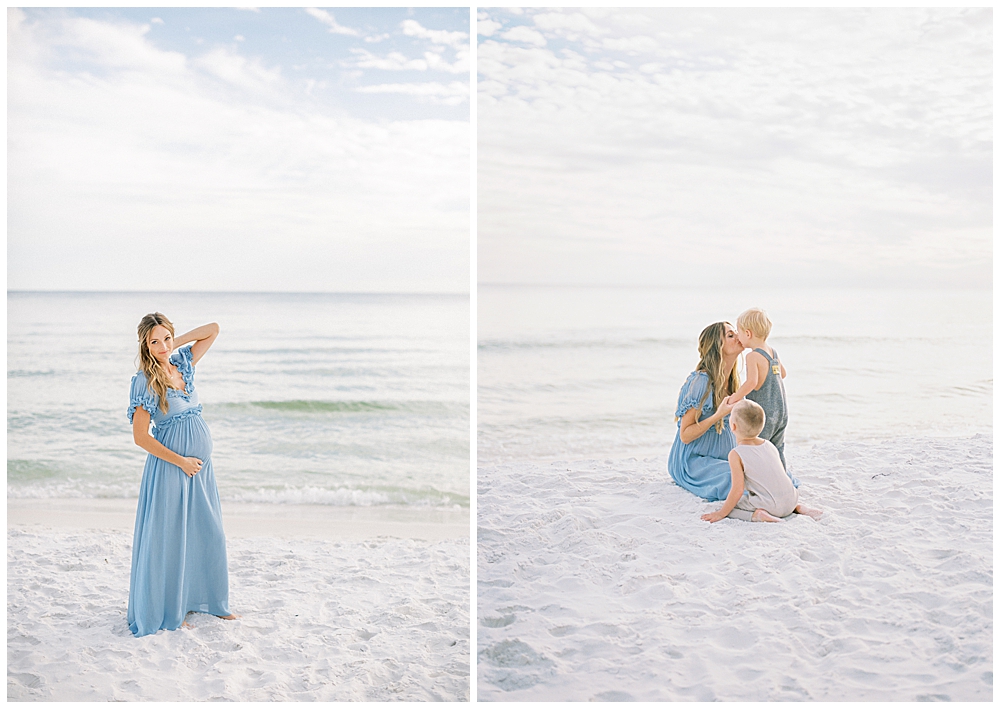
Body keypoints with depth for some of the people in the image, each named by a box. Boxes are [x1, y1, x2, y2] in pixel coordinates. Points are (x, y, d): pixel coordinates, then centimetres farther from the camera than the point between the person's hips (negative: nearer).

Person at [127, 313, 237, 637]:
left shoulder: (183, 363, 5)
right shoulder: (145, 381, -13)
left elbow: (213, 329, 12)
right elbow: (140, 436, -15)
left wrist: (175, 342, 2)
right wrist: (180, 461, -13)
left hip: (200, 462, 7)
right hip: (170, 463, -7)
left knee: (208, 533, 14)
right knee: (168, 536, 3)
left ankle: (209, 600, 28)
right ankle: (166, 610, 17)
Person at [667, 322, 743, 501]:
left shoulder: (731, 379, 6)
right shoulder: (702, 380, -20)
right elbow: (685, 435, -19)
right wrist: (719, 415, -28)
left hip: (724, 456, 8)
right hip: (693, 460, -8)